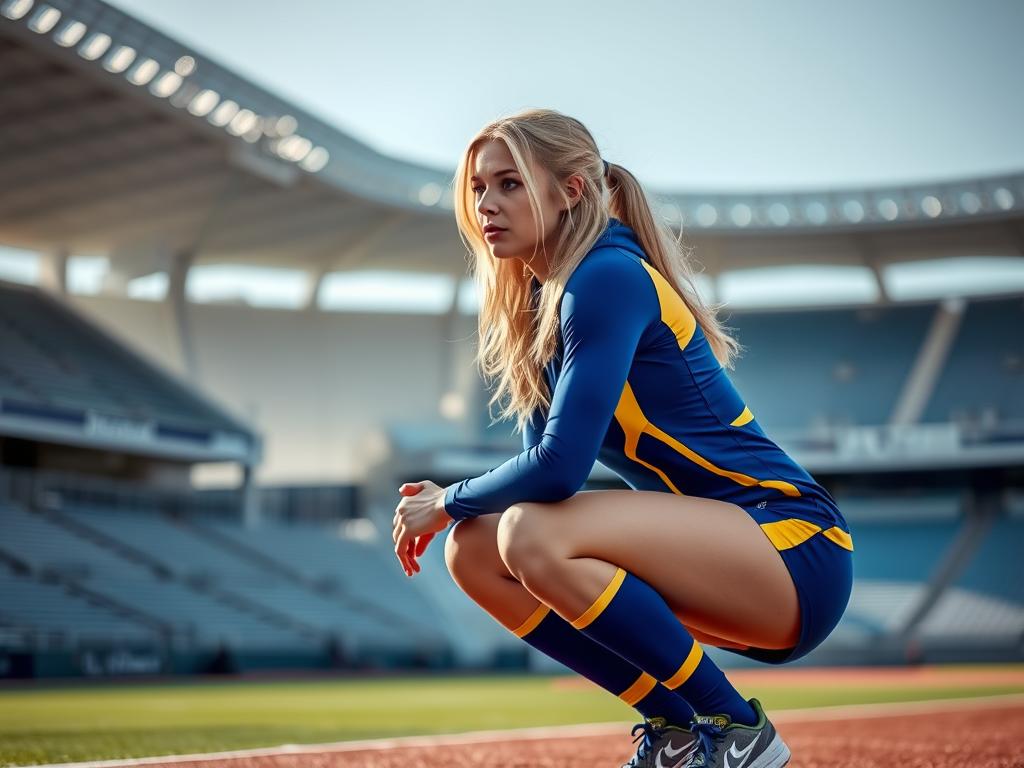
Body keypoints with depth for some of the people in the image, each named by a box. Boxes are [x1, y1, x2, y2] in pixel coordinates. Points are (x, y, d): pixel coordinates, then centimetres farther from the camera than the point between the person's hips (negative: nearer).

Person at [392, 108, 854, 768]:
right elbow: (543, 467, 14)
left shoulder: (608, 277, -15)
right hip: (721, 553, 9)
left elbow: (559, 466, -23)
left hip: (798, 545, -9)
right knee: (474, 551, 0)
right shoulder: (543, 303, 13)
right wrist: (449, 506, -4)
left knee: (532, 536, -28)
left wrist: (450, 501, -6)